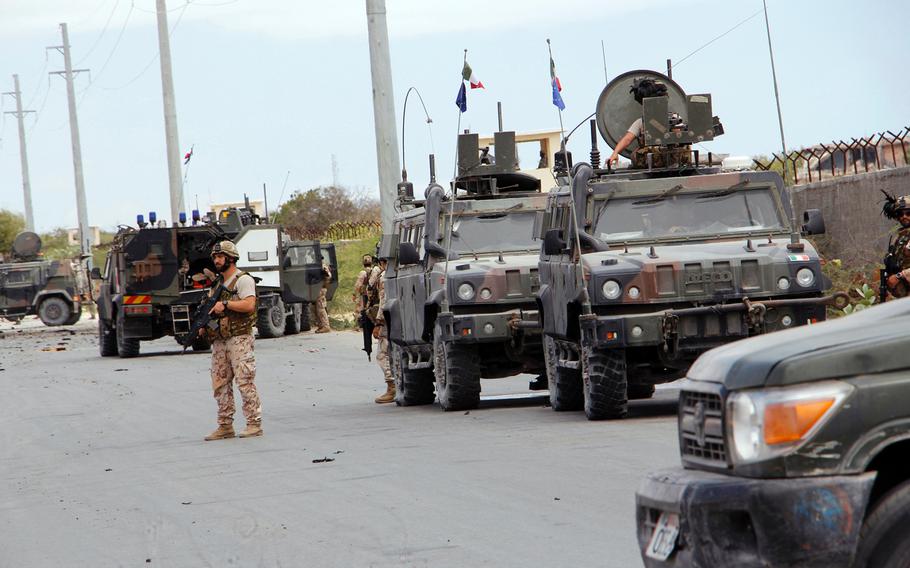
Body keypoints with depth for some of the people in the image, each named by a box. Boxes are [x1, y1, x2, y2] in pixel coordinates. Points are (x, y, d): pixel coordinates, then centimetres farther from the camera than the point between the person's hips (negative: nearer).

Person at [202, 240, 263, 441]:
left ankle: (254, 423, -8)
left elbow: (249, 305, -18)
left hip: (239, 338, -8)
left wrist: (225, 304, -17)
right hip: (219, 340, 8)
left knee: (245, 381, -10)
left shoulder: (243, 280, -5)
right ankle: (225, 426, 11)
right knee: (220, 383, 7)